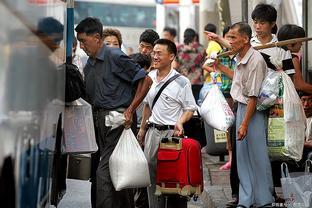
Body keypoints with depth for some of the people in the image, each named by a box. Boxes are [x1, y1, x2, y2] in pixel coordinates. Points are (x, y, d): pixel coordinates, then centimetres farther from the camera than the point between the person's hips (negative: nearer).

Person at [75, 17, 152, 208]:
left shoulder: (116, 57, -8)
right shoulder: (89, 66, 15)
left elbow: (146, 81, -9)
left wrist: (130, 110, -12)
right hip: (99, 120, 8)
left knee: (104, 172, -14)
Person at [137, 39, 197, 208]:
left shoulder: (181, 82, -7)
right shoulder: (150, 77, 9)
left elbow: (190, 109, -3)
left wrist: (180, 122, -21)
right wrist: (142, 128, 22)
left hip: (171, 132, -5)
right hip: (152, 131, 5)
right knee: (151, 171, 6)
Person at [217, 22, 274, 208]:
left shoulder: (256, 61, -21)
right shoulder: (241, 58, 6)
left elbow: (253, 96, -21)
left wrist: (245, 124, -21)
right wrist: (220, 66, 27)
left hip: (255, 112, -9)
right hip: (241, 107, 9)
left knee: (258, 156, -2)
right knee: (242, 157, 12)